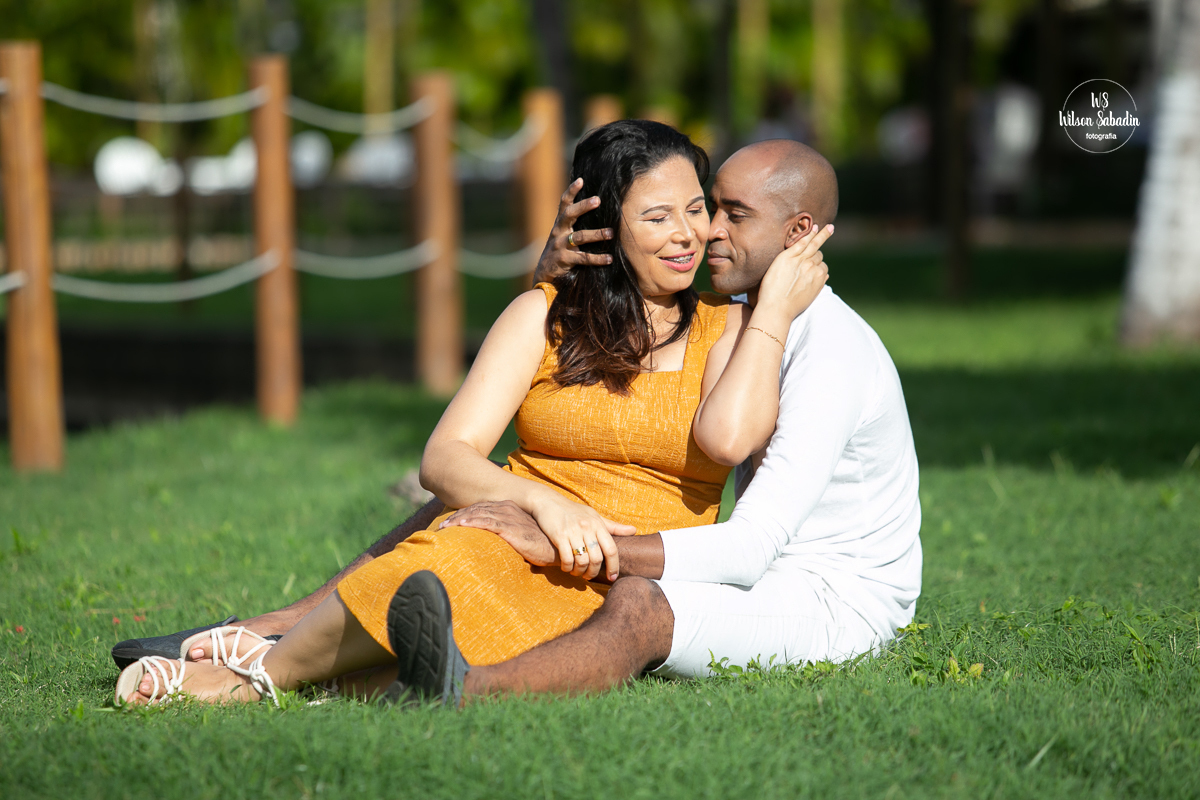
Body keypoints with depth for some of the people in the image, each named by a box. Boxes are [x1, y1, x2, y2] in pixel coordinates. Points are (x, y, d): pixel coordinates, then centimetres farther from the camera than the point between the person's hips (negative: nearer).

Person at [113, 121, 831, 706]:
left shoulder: (725, 331, 10)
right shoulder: (547, 316, 9)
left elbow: (728, 437, -14)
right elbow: (445, 459, -1)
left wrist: (777, 308, -6)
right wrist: (545, 503, -20)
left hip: (635, 588, -1)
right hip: (517, 543, 1)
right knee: (429, 585, -40)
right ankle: (264, 668, -19)